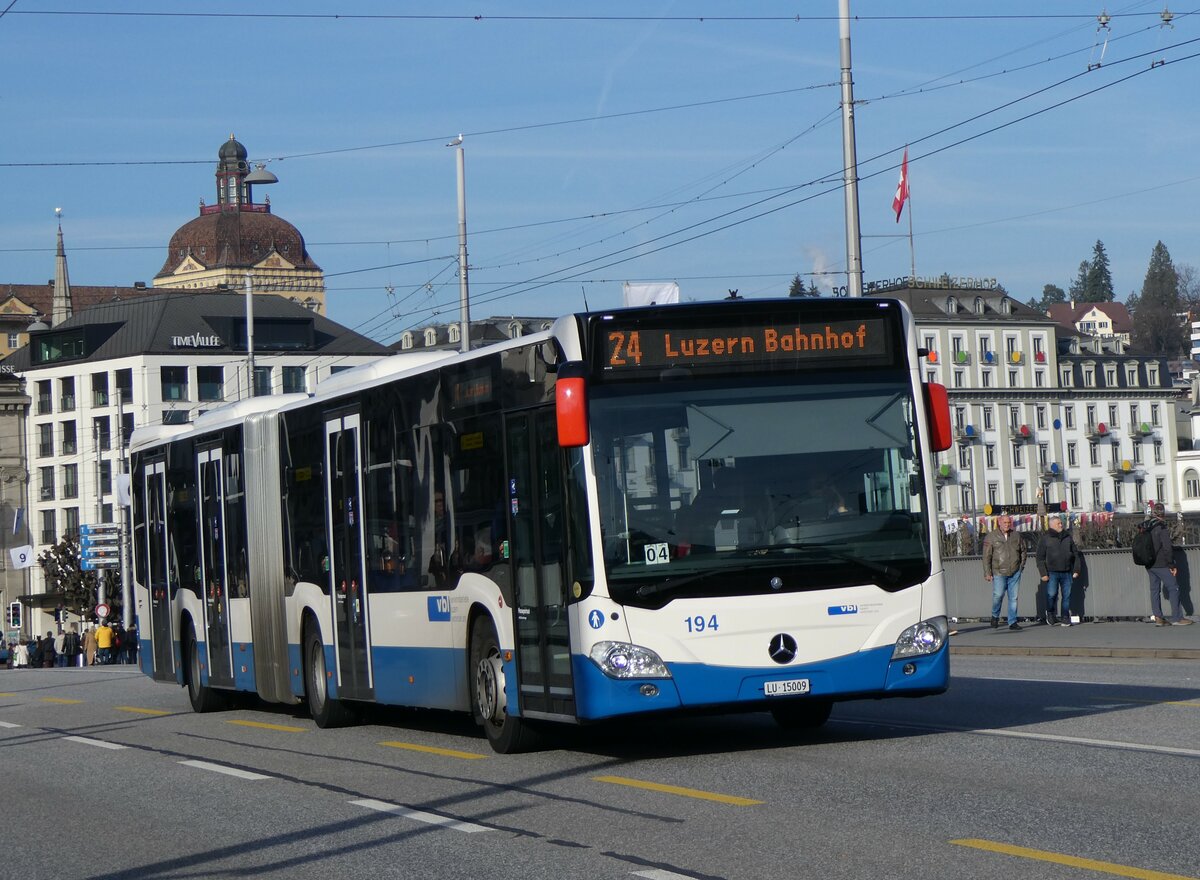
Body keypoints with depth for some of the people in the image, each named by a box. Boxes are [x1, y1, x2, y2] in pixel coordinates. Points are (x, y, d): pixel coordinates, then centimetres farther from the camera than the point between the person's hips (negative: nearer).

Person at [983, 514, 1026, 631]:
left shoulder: (1016, 536, 10)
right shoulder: (991, 537, -1)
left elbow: (1023, 551, 24)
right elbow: (986, 556, -2)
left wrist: (1022, 565, 13)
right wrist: (987, 573, -7)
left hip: (1015, 573, 3)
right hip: (999, 572, -3)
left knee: (1013, 598, 3)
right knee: (998, 595, -12)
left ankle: (1012, 622, 8)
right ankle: (995, 616, 14)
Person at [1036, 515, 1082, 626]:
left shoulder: (1068, 537, 13)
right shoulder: (1045, 539, 2)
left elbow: (1076, 554, 18)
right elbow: (1040, 558, 0)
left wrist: (1076, 570, 10)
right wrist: (1043, 574, -7)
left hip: (1066, 573, 3)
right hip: (1052, 573, -3)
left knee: (1067, 596, 2)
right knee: (1051, 594, -7)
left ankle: (1065, 617, 9)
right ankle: (1050, 614, 15)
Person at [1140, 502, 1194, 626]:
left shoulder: (1145, 527, 8)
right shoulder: (1162, 527, -14)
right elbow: (1167, 547, -16)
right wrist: (1172, 565, -9)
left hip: (1149, 565, 7)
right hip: (1161, 564, -7)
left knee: (1154, 590, 9)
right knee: (1173, 588, 0)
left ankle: (1158, 617, 8)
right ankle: (1177, 618, -2)